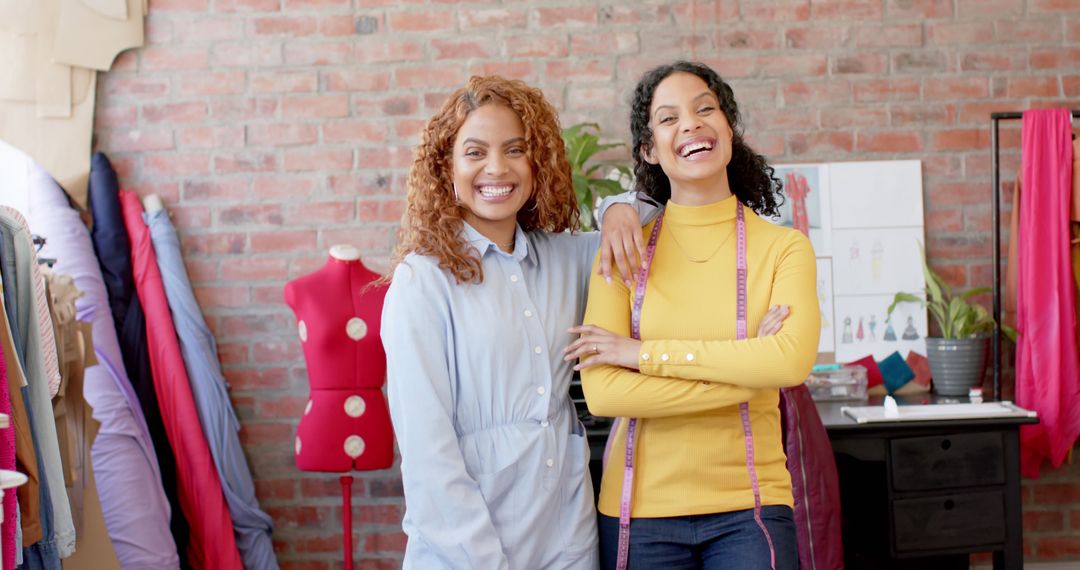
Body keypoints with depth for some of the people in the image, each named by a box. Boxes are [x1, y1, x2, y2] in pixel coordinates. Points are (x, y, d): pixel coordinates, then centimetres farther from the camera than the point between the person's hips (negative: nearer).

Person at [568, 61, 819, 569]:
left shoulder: (782, 247, -2)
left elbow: (792, 360, -20)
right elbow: (602, 392, -12)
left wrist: (646, 353, -17)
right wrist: (747, 372, -15)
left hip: (748, 507, -1)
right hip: (640, 508, 1)